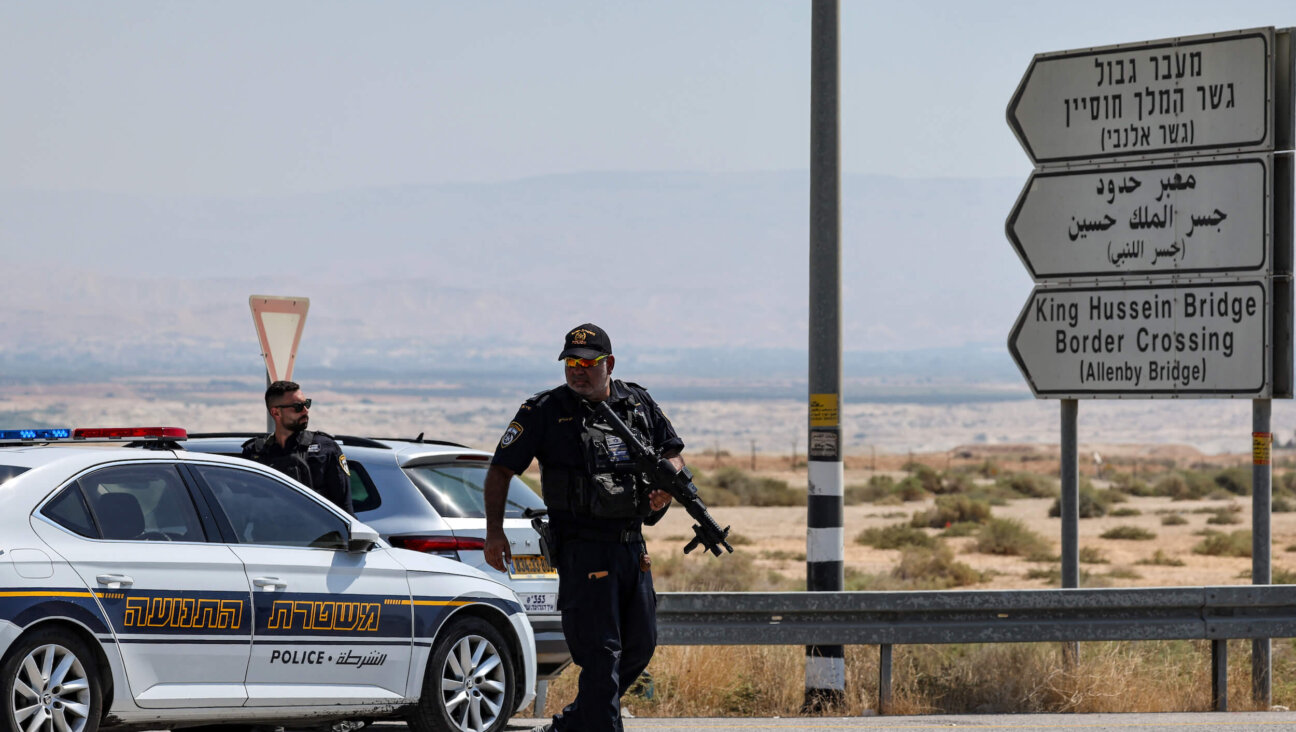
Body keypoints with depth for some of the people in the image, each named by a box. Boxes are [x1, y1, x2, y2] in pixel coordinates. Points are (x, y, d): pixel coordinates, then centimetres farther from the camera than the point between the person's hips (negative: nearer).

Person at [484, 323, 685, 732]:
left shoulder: (639, 404, 9)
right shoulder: (545, 411, -3)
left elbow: (674, 453, 19)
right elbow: (501, 470, 0)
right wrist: (494, 531, -9)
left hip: (632, 544, 6)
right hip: (584, 549, -6)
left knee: (640, 645, 11)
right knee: (601, 652, -11)